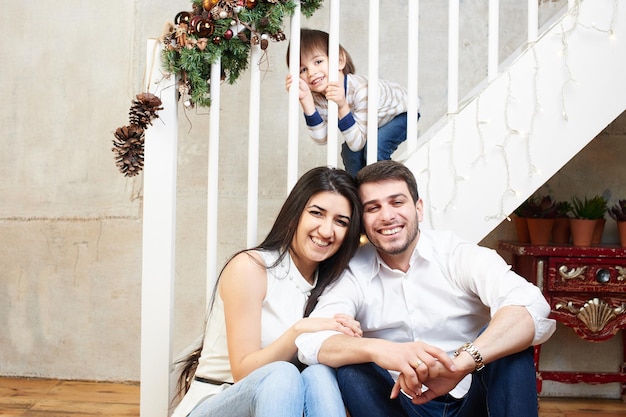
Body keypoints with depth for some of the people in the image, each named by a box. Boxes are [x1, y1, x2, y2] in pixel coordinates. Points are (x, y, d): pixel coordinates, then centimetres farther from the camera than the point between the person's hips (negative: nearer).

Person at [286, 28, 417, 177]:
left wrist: (342, 107, -52)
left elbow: (357, 144, -37)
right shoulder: (316, 95, -22)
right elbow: (321, 138, -29)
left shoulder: (360, 89, -41)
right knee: (349, 151, -13)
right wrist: (305, 99, -40)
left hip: (402, 113, -6)